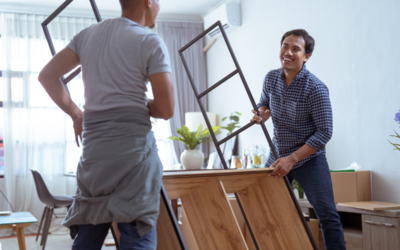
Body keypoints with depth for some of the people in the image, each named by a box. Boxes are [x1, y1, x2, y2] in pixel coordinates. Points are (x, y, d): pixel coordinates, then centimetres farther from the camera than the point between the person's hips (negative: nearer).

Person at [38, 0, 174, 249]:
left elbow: (47, 76, 16)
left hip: (93, 147, 6)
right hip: (134, 145, -6)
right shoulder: (151, 42, -3)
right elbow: (166, 110, -6)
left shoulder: (88, 34, 13)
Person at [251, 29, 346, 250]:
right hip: (277, 157, 6)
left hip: (309, 159, -6)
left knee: (328, 216, -11)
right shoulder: (271, 78, -1)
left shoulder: (315, 88, -19)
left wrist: (292, 159, -25)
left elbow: (324, 132, -20)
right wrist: (261, 114, -9)